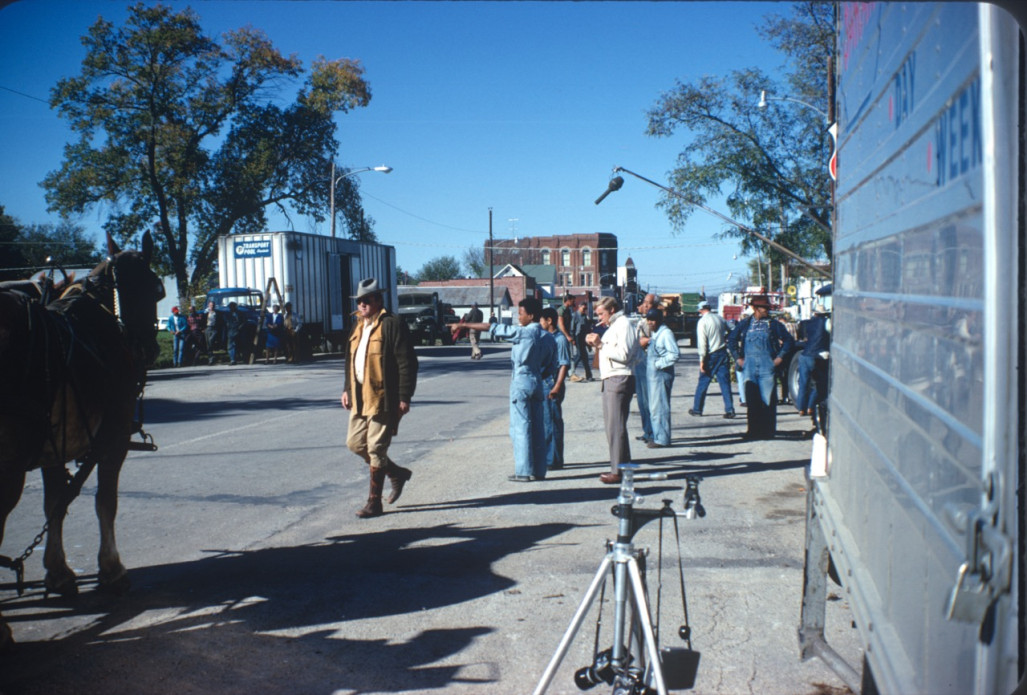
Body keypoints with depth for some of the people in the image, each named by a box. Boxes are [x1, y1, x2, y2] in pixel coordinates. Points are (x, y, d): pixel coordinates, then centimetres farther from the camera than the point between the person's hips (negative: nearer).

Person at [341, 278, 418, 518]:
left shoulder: (392, 324, -12)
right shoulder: (358, 325, 15)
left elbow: (407, 363, -15)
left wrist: (404, 397, -18)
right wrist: (348, 389, 20)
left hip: (383, 398, -9)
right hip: (360, 398, 9)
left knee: (375, 449, -4)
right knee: (355, 443, 12)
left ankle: (374, 503, 8)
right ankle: (397, 473, 31)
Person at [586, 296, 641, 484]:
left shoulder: (624, 324, -9)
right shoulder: (612, 326, 22)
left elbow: (623, 354, -19)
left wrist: (601, 344, -15)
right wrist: (597, 344, 8)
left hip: (620, 379, -10)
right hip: (610, 379, 10)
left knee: (616, 427, -11)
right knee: (611, 426, 13)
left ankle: (618, 472, -9)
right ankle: (622, 466, 20)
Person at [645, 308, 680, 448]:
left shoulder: (666, 333, -14)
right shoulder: (654, 334, 15)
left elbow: (675, 354, -21)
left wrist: (659, 364, -17)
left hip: (662, 374, -10)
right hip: (653, 374, 10)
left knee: (659, 407, -6)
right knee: (654, 407, 15)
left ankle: (662, 439, 0)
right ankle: (657, 436, 24)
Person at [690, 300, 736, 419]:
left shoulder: (702, 321, -9)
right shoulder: (720, 318, 6)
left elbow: (702, 342, -14)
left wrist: (702, 360, -12)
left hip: (710, 356, -4)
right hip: (723, 353, 4)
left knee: (703, 382, 7)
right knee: (725, 382, 3)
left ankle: (697, 409, 16)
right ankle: (729, 410, -2)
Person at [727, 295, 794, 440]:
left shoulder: (774, 324, 5)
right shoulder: (744, 324, 8)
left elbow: (788, 340, 9)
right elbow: (731, 340, 15)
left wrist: (780, 357, 1)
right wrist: (737, 358, 7)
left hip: (767, 366, -1)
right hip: (749, 366, 1)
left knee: (768, 400, -2)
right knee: (751, 400, 2)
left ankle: (768, 431, 6)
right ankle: (753, 430, 11)